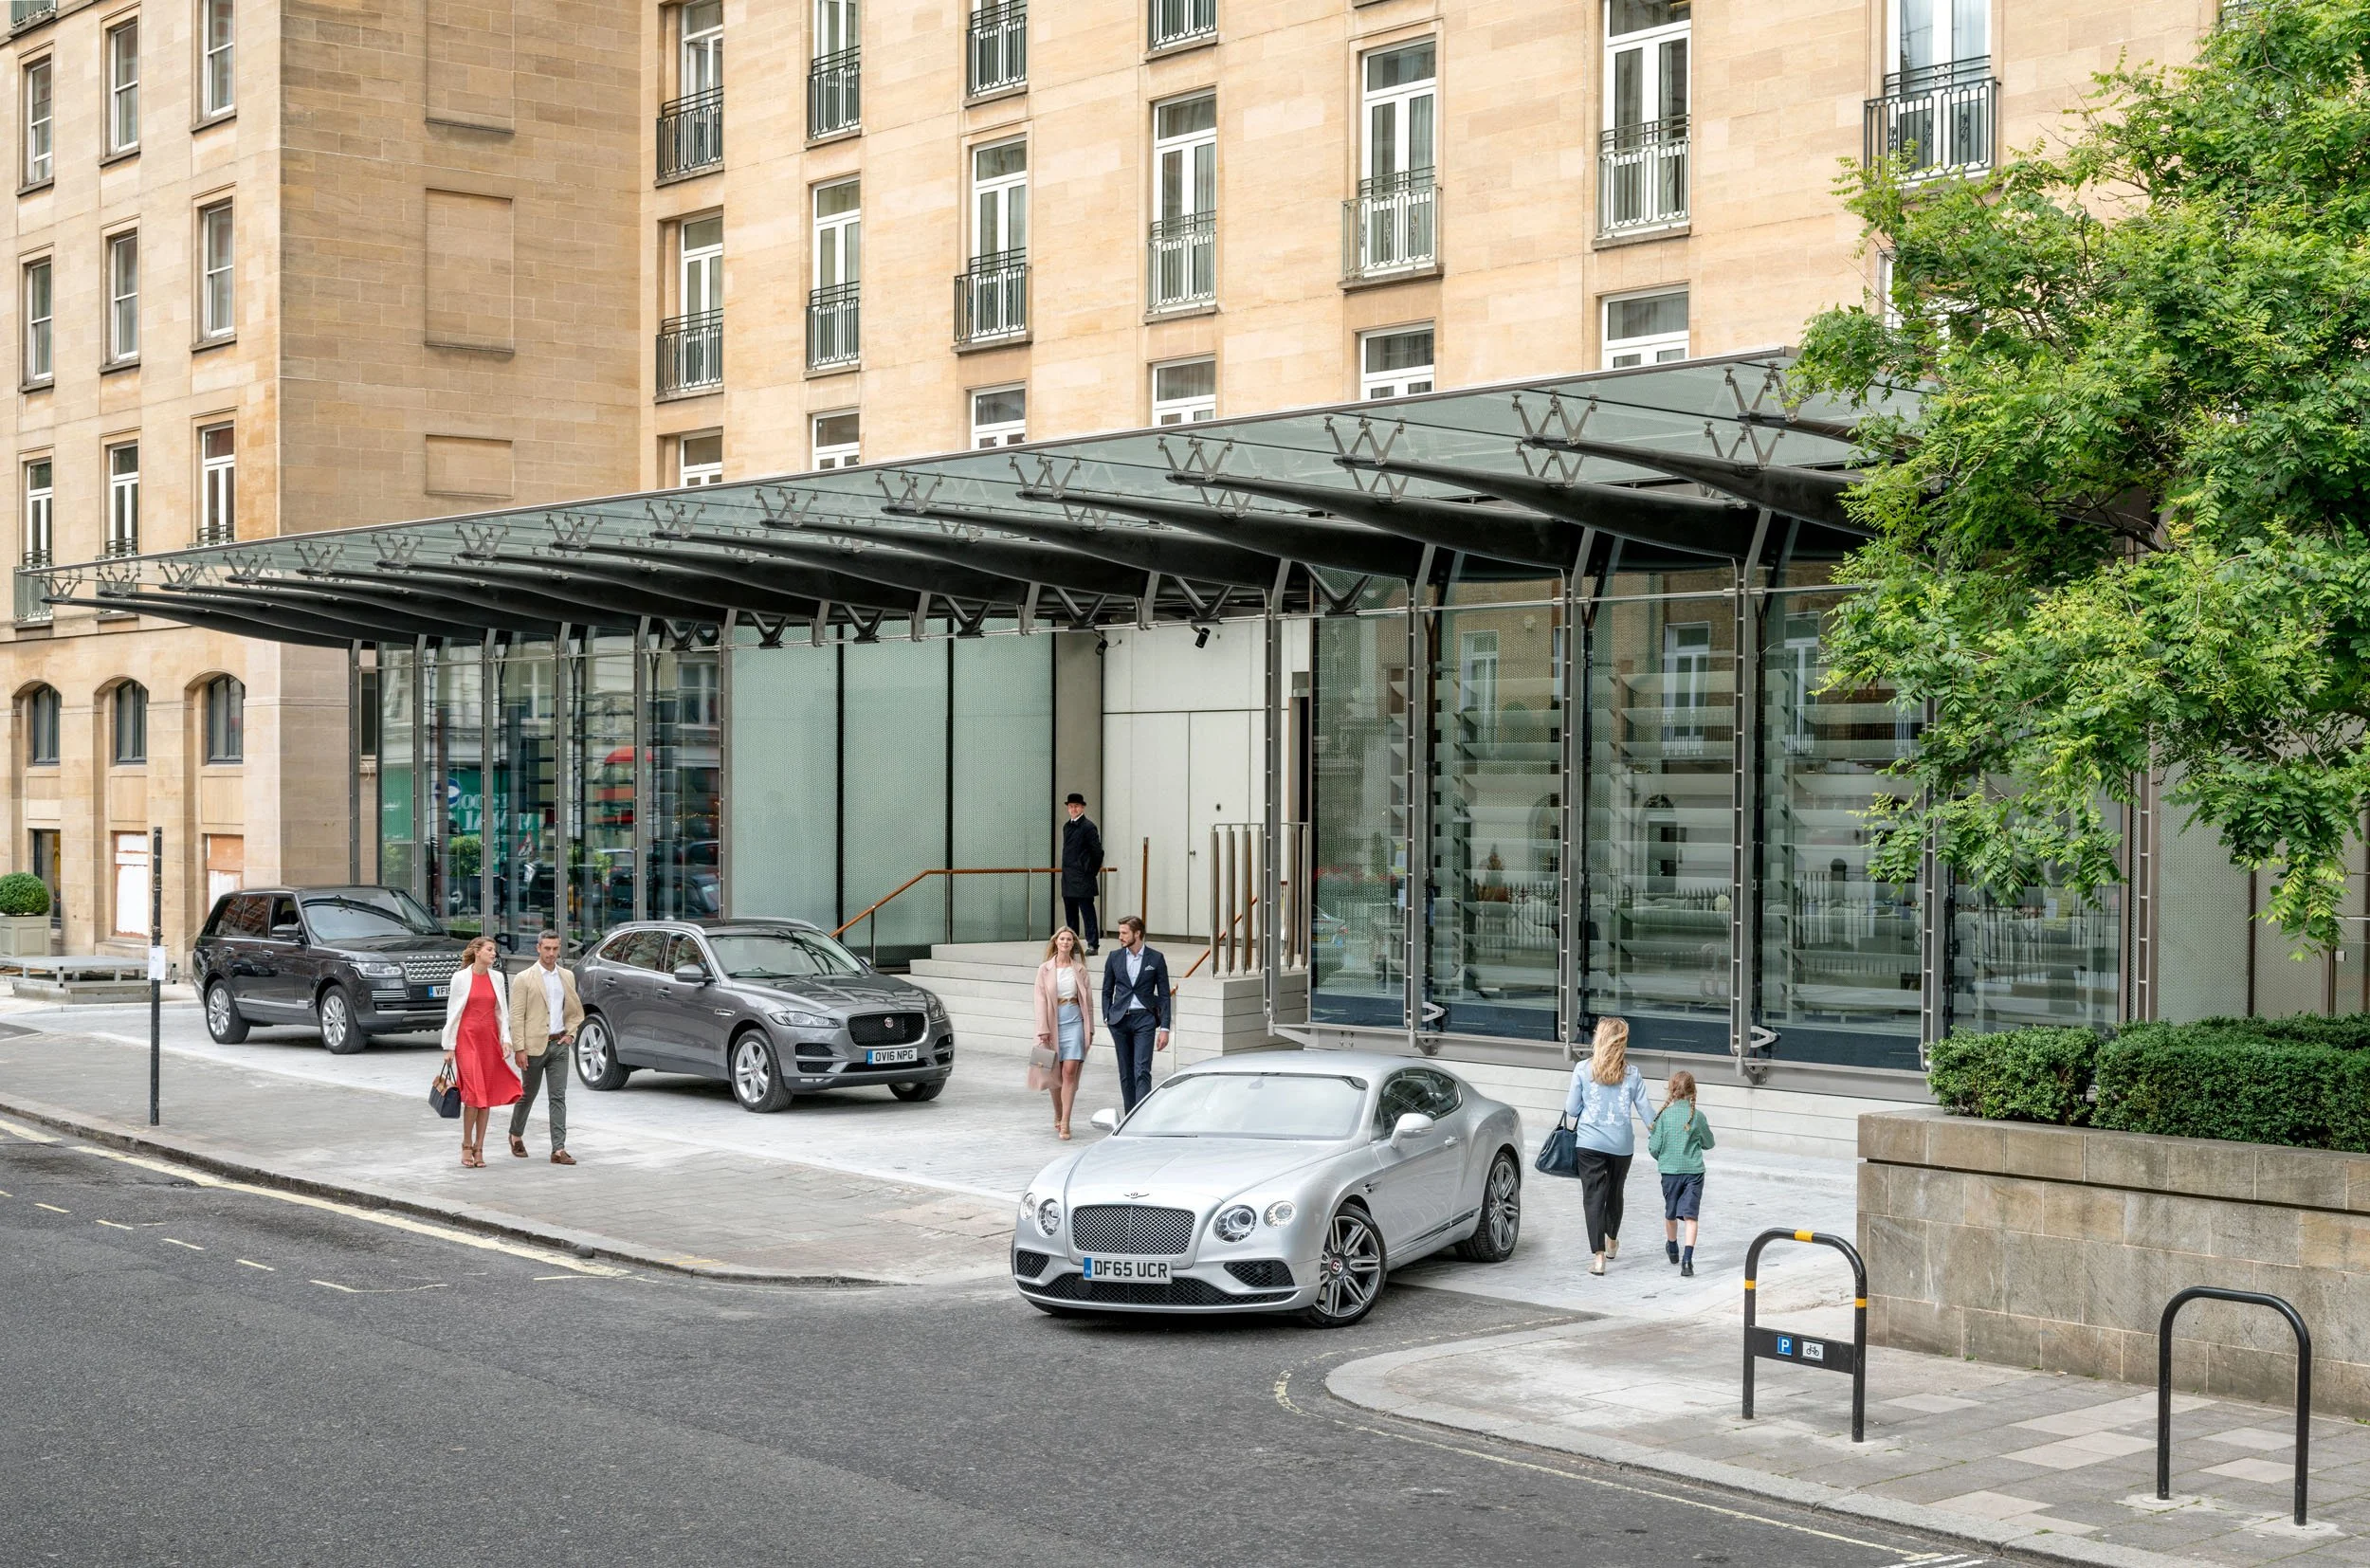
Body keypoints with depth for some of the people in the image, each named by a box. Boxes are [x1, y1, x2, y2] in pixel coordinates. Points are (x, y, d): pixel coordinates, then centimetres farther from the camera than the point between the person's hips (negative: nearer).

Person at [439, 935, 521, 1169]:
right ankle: (466, 1145, 4)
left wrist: (506, 1040, 0)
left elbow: (502, 1012, 11)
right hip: (467, 1038, -4)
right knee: (474, 1093, -11)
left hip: (490, 1040, 4)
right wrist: (449, 1047, -1)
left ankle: (479, 1148, 11)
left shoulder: (497, 978, 8)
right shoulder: (461, 977, -2)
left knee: (488, 1096, 3)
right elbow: (452, 1012, 0)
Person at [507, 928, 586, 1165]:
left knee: (559, 1097, -3)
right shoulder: (525, 979, -5)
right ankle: (516, 1135, 35)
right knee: (528, 1095, 11)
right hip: (534, 1045, -3)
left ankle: (559, 1149, -6)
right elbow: (516, 1016, -8)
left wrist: (570, 1033, 5)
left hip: (559, 1045, 3)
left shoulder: (567, 977, 10)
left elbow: (575, 1010, 21)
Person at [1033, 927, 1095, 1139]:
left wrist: (1090, 1029, 8)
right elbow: (1041, 1001, -1)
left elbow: (1087, 999, 9)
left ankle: (1065, 1124, -12)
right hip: (1054, 1024, 0)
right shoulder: (1045, 969, 2)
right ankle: (1058, 1117, 28)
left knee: (1069, 1072, -10)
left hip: (1074, 1024, 0)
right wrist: (1043, 1031, -7)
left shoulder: (1079, 969, 6)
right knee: (1055, 1073, 8)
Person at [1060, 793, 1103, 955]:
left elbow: (1098, 852, -10)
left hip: (1083, 880, -8)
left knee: (1087, 912, -7)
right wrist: (1067, 869, 18)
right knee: (1070, 913, 11)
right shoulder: (1067, 826, 15)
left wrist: (1092, 871, -4)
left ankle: (1093, 945, -5)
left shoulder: (1088, 826, -9)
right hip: (1068, 879, 8)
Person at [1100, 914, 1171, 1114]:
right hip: (1120, 1019, 3)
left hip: (1144, 1018, -3)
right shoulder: (1114, 958, 8)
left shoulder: (1156, 959, 1)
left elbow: (1164, 995, 2)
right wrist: (1107, 1019, 4)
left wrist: (1164, 1028, -3)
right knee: (1126, 1074, 7)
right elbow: (1107, 991, 16)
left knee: (1142, 1071, -14)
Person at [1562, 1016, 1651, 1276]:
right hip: (1622, 1144, 2)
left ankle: (1598, 1256, -13)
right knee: (1615, 1193, 22)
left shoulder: (1583, 1069, -6)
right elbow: (1645, 1112, 1)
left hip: (1590, 1144, -2)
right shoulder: (1632, 1074, -1)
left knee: (1593, 1196, -1)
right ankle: (1612, 1242, 43)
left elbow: (1572, 1110, -2)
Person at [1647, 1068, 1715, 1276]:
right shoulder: (1697, 1116, -4)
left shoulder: (1663, 1115, -7)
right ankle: (1687, 1259, -19)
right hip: (1694, 1171, -1)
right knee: (1690, 1215, -4)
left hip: (1670, 1170, 1)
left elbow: (1654, 1148, -6)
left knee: (1670, 1213, 20)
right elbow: (1708, 1143, 9)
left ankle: (1672, 1249, 43)